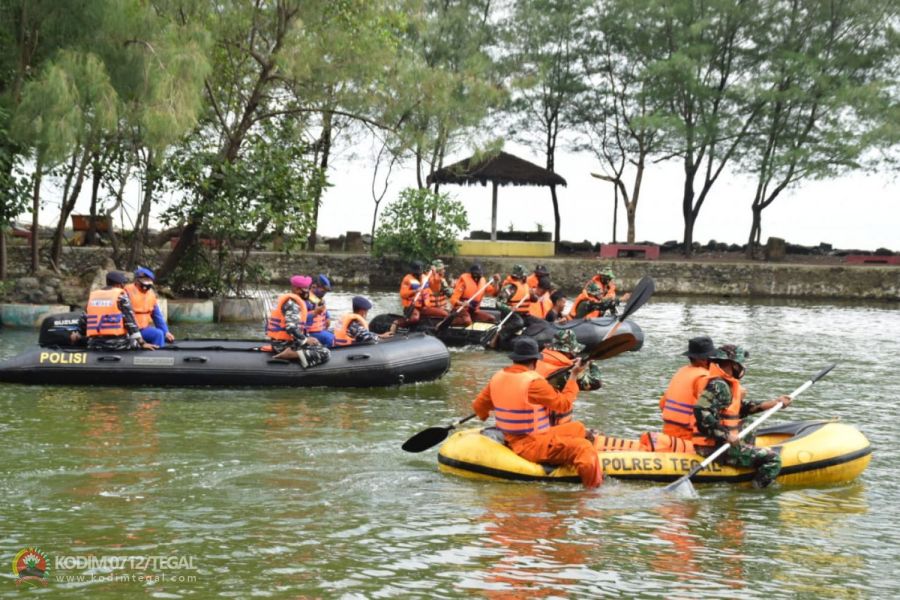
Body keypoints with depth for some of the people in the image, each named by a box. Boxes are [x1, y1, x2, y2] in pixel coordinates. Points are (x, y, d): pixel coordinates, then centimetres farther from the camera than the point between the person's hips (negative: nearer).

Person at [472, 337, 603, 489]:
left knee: (578, 428, 18)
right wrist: (573, 378, 2)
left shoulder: (498, 377, 4)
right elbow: (564, 404, -10)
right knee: (583, 448, -22)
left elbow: (478, 405, 15)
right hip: (531, 446, -9)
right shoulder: (534, 382, -19)